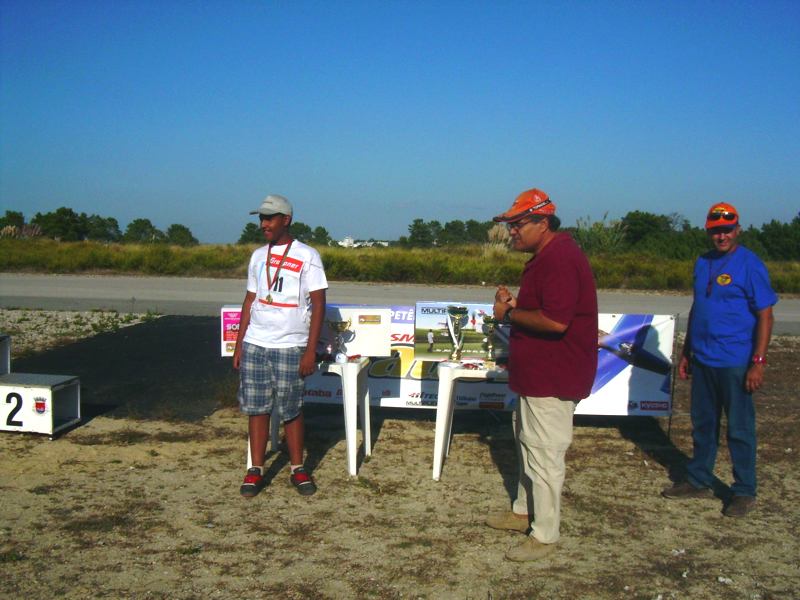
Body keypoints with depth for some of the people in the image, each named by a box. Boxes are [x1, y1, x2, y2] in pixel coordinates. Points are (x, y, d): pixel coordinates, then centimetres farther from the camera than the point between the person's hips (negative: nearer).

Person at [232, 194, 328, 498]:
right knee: (256, 408, 5)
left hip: (289, 347, -4)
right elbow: (250, 300, 15)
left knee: (291, 410, 3)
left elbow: (318, 304, -6)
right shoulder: (258, 256, 12)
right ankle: (256, 471, 14)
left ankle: (298, 469, 18)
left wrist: (311, 351, -11)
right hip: (254, 345, 4)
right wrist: (239, 344, 10)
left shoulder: (307, 256, -4)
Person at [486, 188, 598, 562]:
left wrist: (510, 314, -17)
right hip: (536, 374, 11)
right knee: (527, 443, 22)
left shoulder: (560, 259, -22)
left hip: (552, 379, -11)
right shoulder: (545, 256, 12)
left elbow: (555, 320, -31)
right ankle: (525, 511, 38)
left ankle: (545, 534, 11)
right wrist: (514, 304, 2)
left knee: (544, 455, -2)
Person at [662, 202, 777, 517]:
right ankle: (699, 481, 29)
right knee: (703, 423, 16)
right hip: (703, 361, 7)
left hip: (735, 363, -6)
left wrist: (758, 362, -18)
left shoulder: (750, 265, -10)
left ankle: (744, 492, 17)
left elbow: (765, 316, -12)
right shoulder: (703, 264, 10)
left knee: (739, 429, 4)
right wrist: (686, 353, 17)